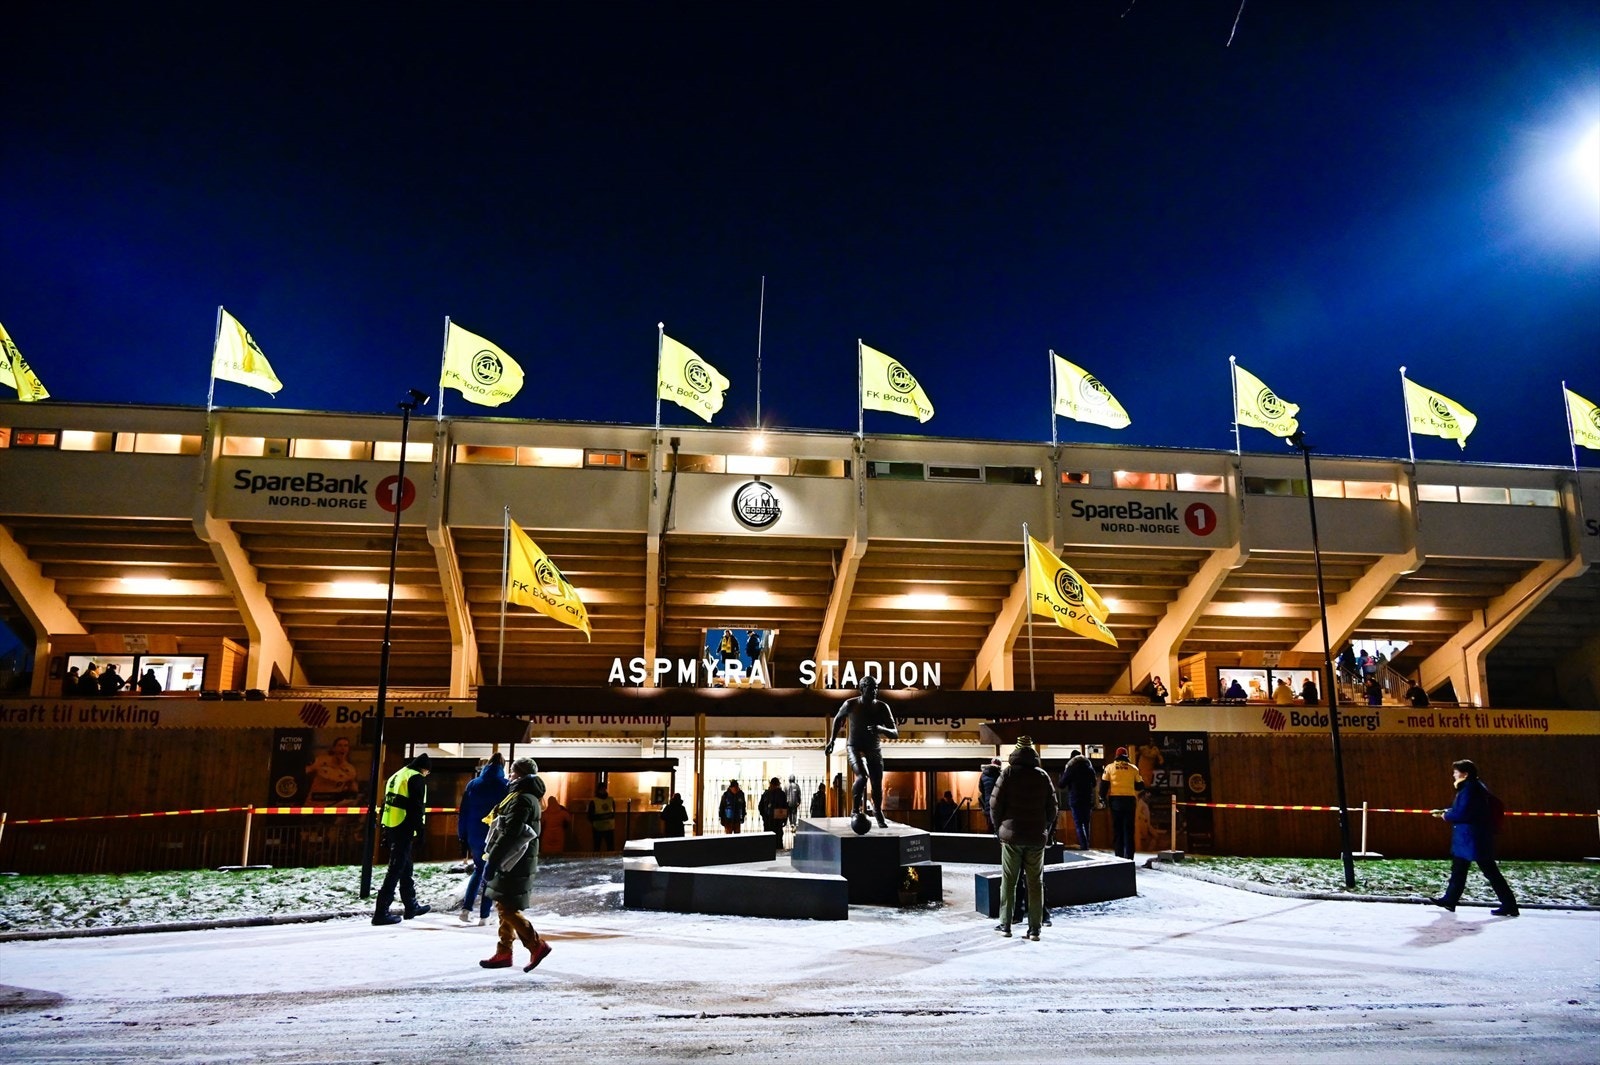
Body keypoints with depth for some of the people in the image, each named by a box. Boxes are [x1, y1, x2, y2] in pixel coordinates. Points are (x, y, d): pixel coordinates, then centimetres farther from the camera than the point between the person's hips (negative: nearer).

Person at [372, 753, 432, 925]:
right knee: (396, 870, -7)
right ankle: (381, 912, -9)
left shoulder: (396, 776, 20)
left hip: (390, 827, 9)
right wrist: (420, 831, -14)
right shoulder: (416, 778, -8)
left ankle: (411, 906, 27)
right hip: (404, 829, -9)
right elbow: (417, 807, -16)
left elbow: (386, 803, 22)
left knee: (405, 868, 18)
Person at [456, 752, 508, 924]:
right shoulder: (505, 787, -6)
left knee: (478, 869, 20)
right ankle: (484, 916, 6)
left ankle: (466, 908, 8)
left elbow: (463, 813, 4)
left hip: (475, 836, 3)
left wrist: (462, 836, 10)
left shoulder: (473, 784, 2)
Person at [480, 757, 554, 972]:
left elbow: (510, 834, -25)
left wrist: (493, 861, -24)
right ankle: (504, 954, 20)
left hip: (514, 864, -10)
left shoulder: (521, 799, -17)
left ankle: (537, 945, -6)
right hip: (517, 863, 10)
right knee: (506, 908, 14)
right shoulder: (530, 798, 16)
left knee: (507, 909, -7)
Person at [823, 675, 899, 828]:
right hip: (855, 748, -3)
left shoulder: (882, 707, -11)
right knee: (862, 776, -28)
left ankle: (878, 812, 33)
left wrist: (881, 729, -33)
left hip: (874, 749, 3)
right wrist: (831, 741, 7)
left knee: (877, 784, 3)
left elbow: (895, 733, -12)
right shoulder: (850, 704, -13)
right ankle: (856, 810, -9)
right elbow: (837, 719, 8)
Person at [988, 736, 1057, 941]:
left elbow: (995, 804, -6)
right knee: (1035, 882, 6)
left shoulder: (1008, 774, -5)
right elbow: (1052, 806, 5)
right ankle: (1035, 928, 5)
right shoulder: (1043, 776, 2)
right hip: (1037, 837, 2)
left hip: (1011, 835, -2)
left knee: (1008, 881, 6)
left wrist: (999, 828, 8)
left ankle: (1005, 925, 9)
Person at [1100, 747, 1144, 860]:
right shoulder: (1133, 768, 3)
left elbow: (1103, 786, -1)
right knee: (1129, 830, 4)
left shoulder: (1110, 767, 3)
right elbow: (1140, 786, 6)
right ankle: (1128, 858, -2)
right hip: (1129, 801, 0)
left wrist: (1105, 800, 9)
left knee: (1117, 830, 7)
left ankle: (1119, 857, 5)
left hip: (1115, 801, 0)